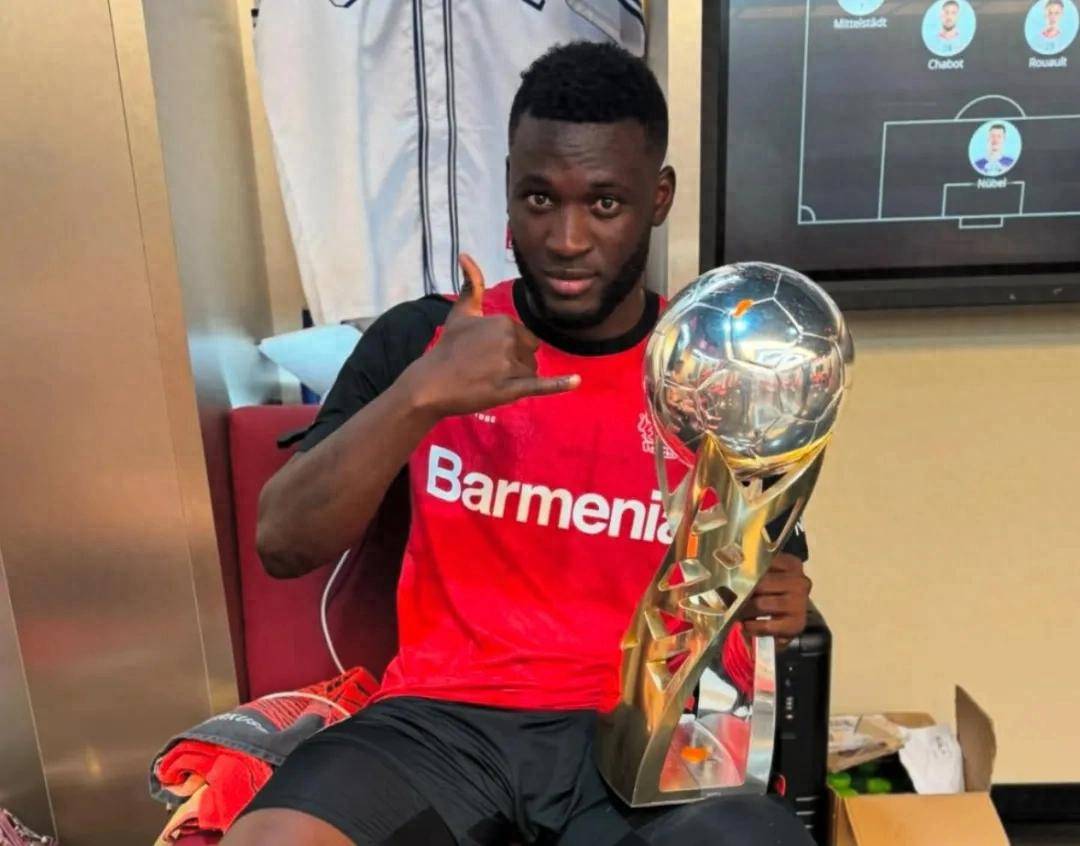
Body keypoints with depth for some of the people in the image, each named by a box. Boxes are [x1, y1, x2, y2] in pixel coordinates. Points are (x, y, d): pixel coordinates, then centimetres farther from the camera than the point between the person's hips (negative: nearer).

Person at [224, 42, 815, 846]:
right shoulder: (419, 339, 1)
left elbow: (767, 564, 15)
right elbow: (284, 545, -7)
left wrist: (777, 598, -9)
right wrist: (420, 396, -21)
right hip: (445, 717, 0)